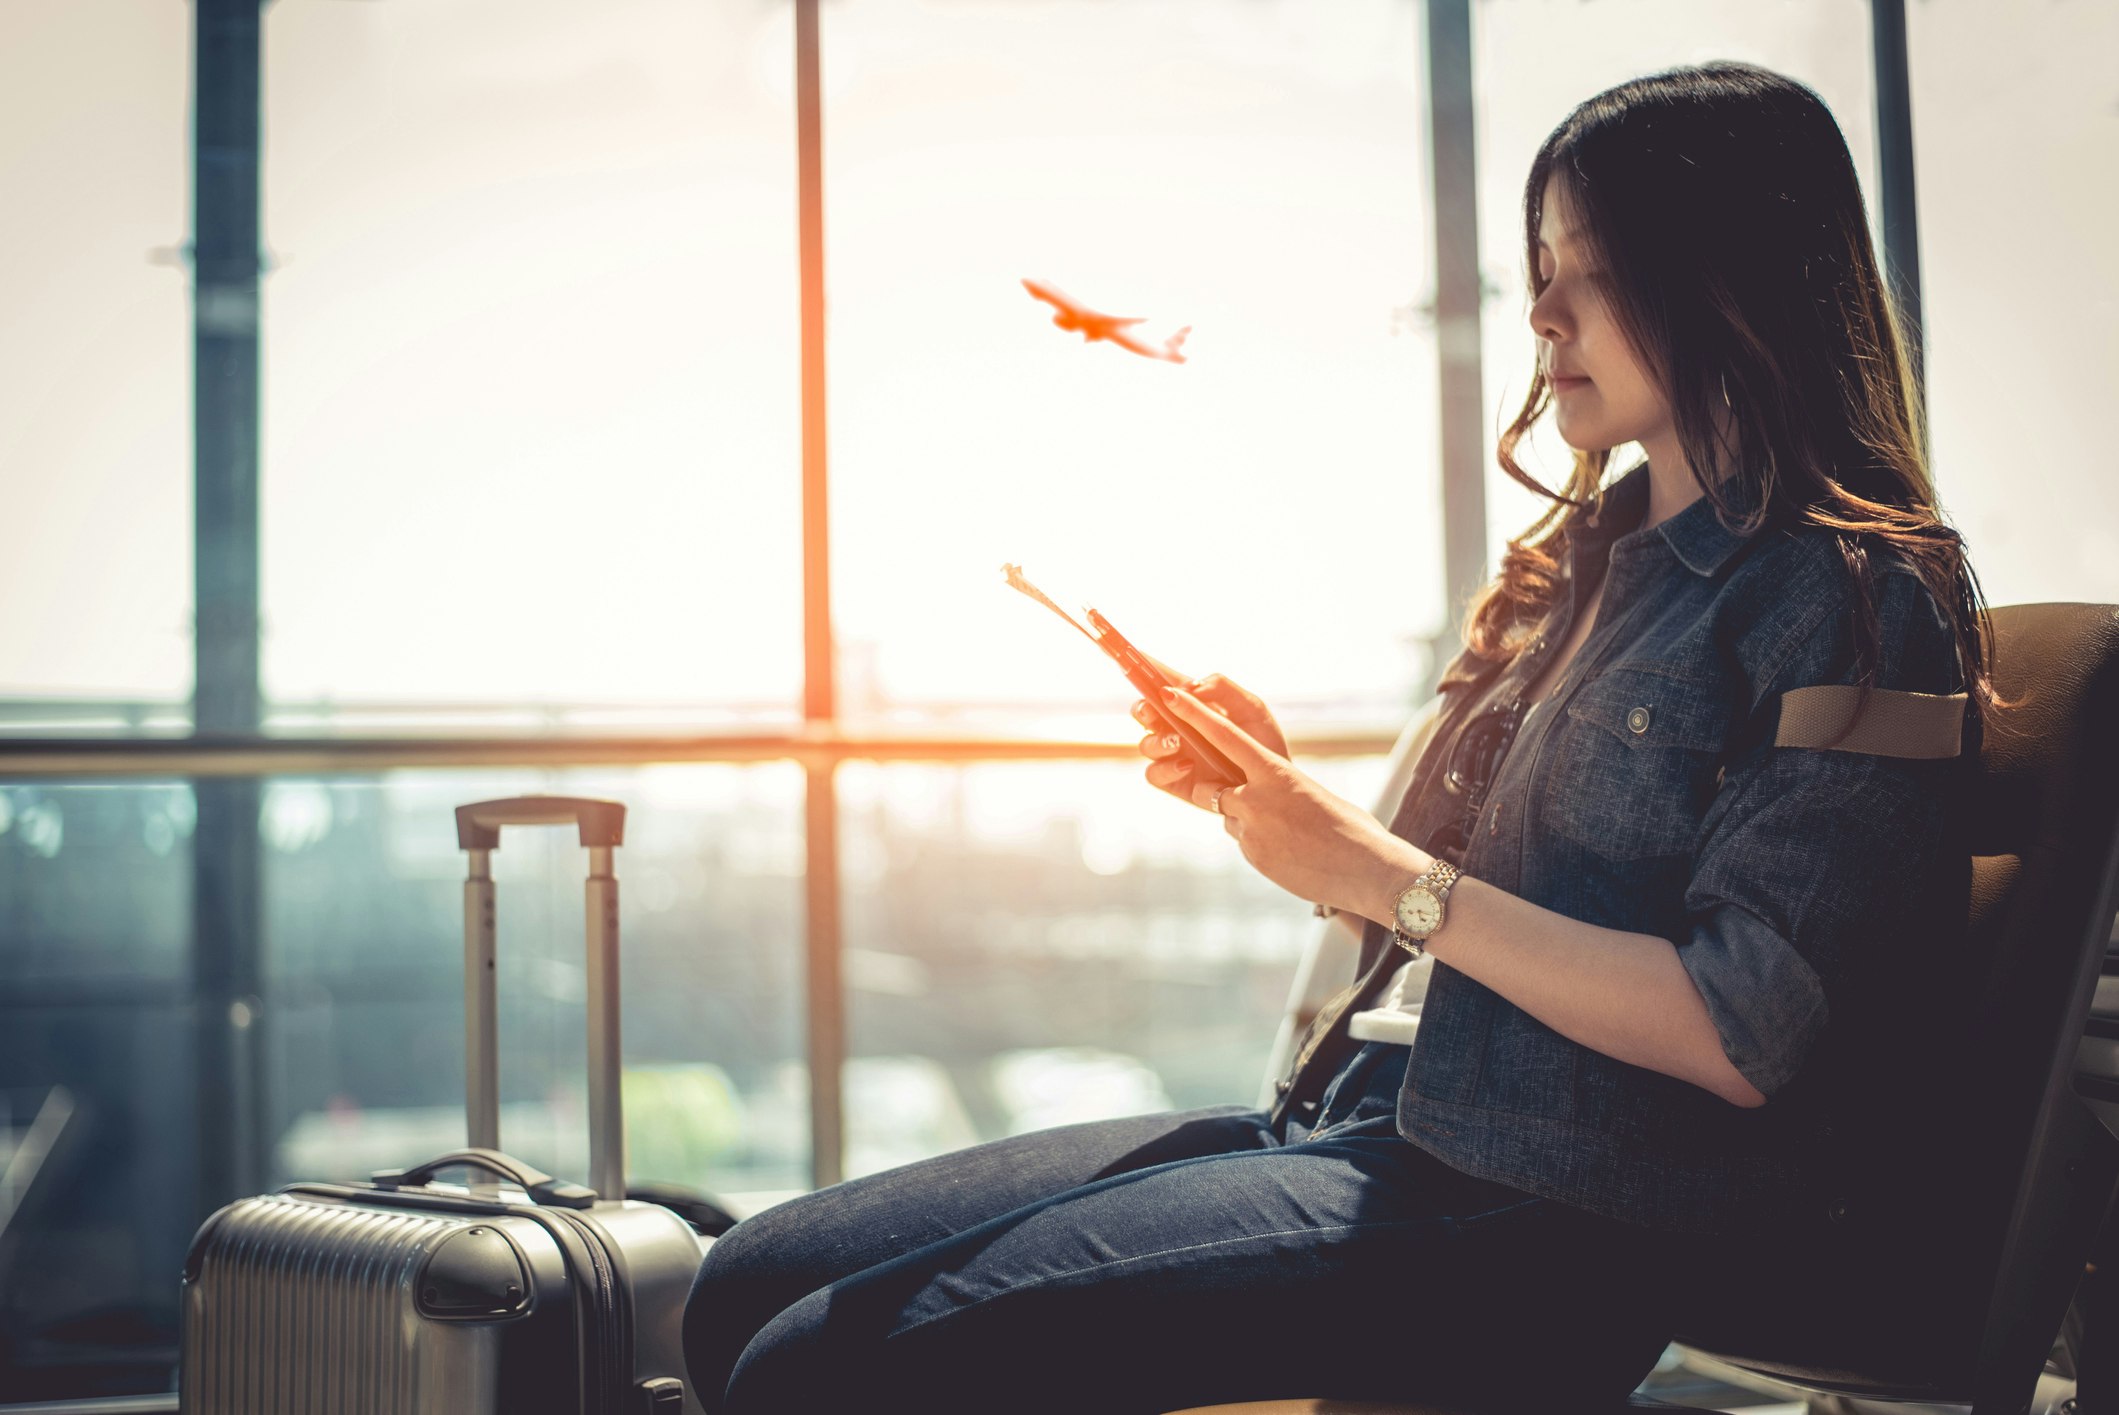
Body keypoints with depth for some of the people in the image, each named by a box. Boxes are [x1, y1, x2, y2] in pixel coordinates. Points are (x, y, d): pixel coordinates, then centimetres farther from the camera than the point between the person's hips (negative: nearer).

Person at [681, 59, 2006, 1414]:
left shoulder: (1855, 600, -7)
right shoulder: (1595, 552, 19)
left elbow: (1740, 1035, -17)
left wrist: (1389, 879, -14)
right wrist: (1272, 793, 4)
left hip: (1552, 1227, -8)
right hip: (1376, 1121, 9)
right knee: (753, 1281, 0)